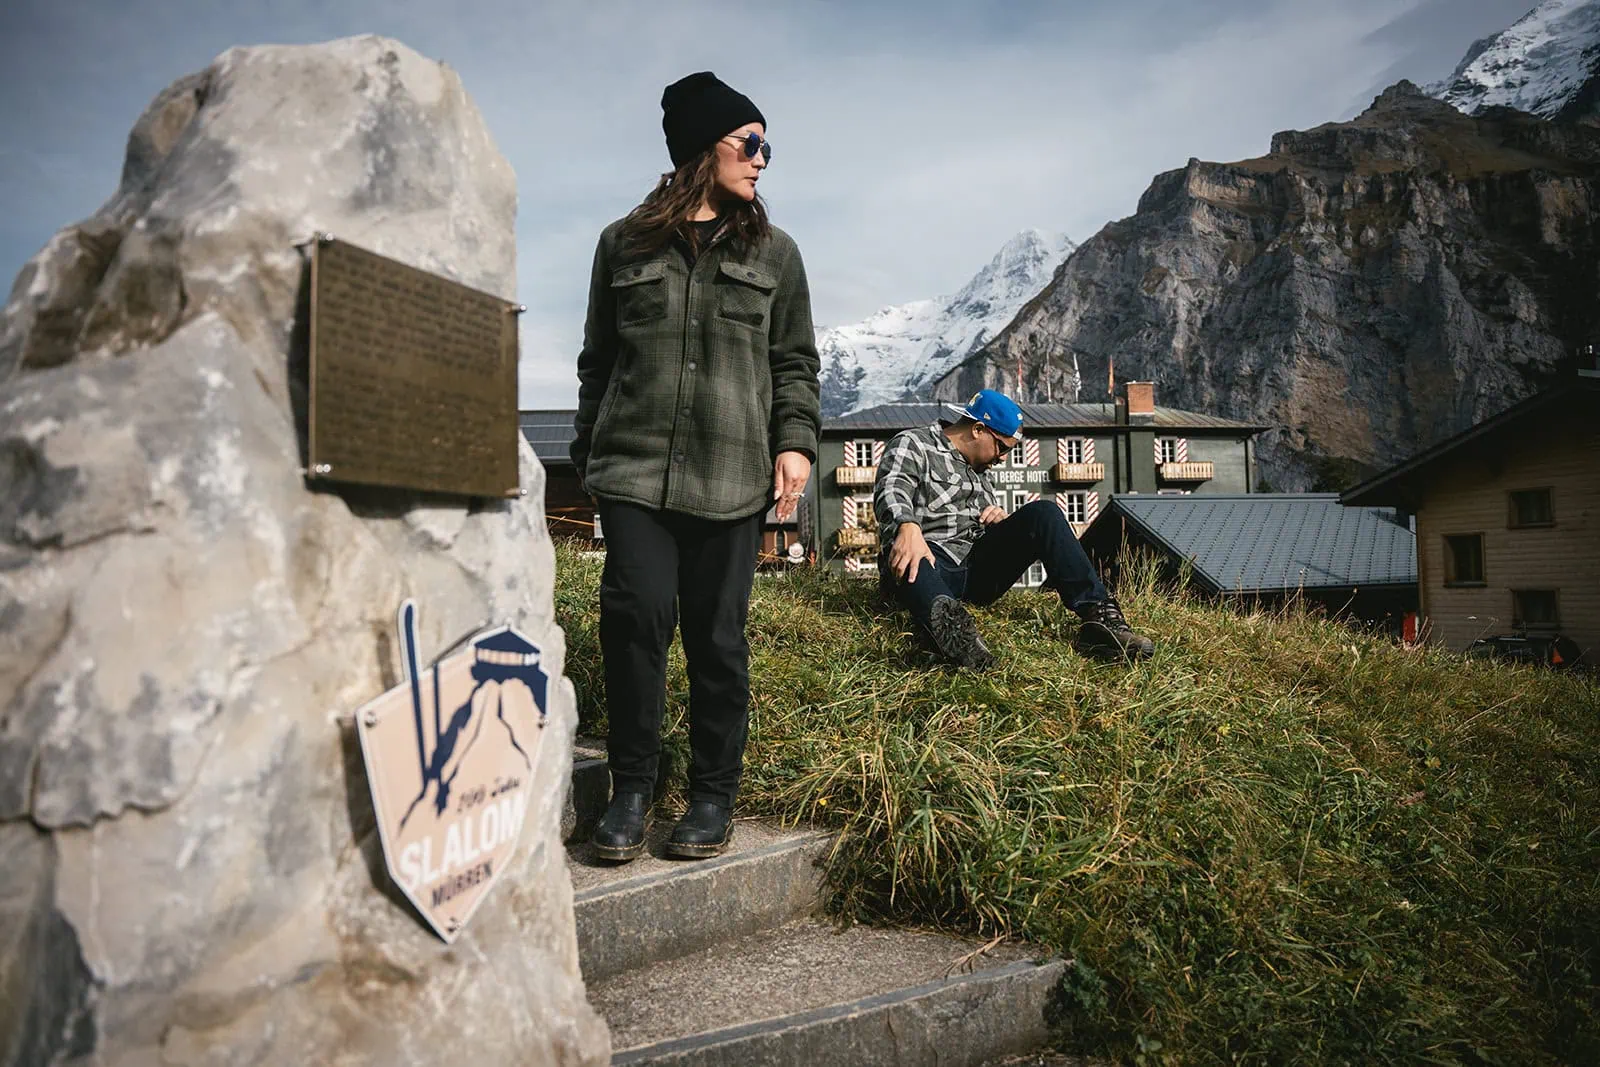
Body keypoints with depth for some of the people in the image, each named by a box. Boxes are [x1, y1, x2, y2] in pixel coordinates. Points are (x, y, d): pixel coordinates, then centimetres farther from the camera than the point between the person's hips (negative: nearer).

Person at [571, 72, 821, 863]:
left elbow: (794, 362, 14)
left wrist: (795, 441, -1)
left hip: (730, 474, 0)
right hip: (634, 464, 0)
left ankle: (714, 795, 16)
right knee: (636, 611, -15)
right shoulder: (624, 243, 14)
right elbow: (598, 359, 17)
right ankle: (631, 785, 3)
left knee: (717, 635, 1)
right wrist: (588, 453, 15)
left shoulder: (773, 252, 15)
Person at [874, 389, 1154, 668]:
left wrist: (1002, 520, 7)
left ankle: (1097, 612, -27)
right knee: (907, 557, -40)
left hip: (978, 569, 6)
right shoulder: (911, 444, 5)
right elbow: (892, 491, -15)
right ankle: (947, 621, -71)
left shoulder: (979, 470, 28)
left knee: (1043, 513, -12)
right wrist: (908, 527, -40)